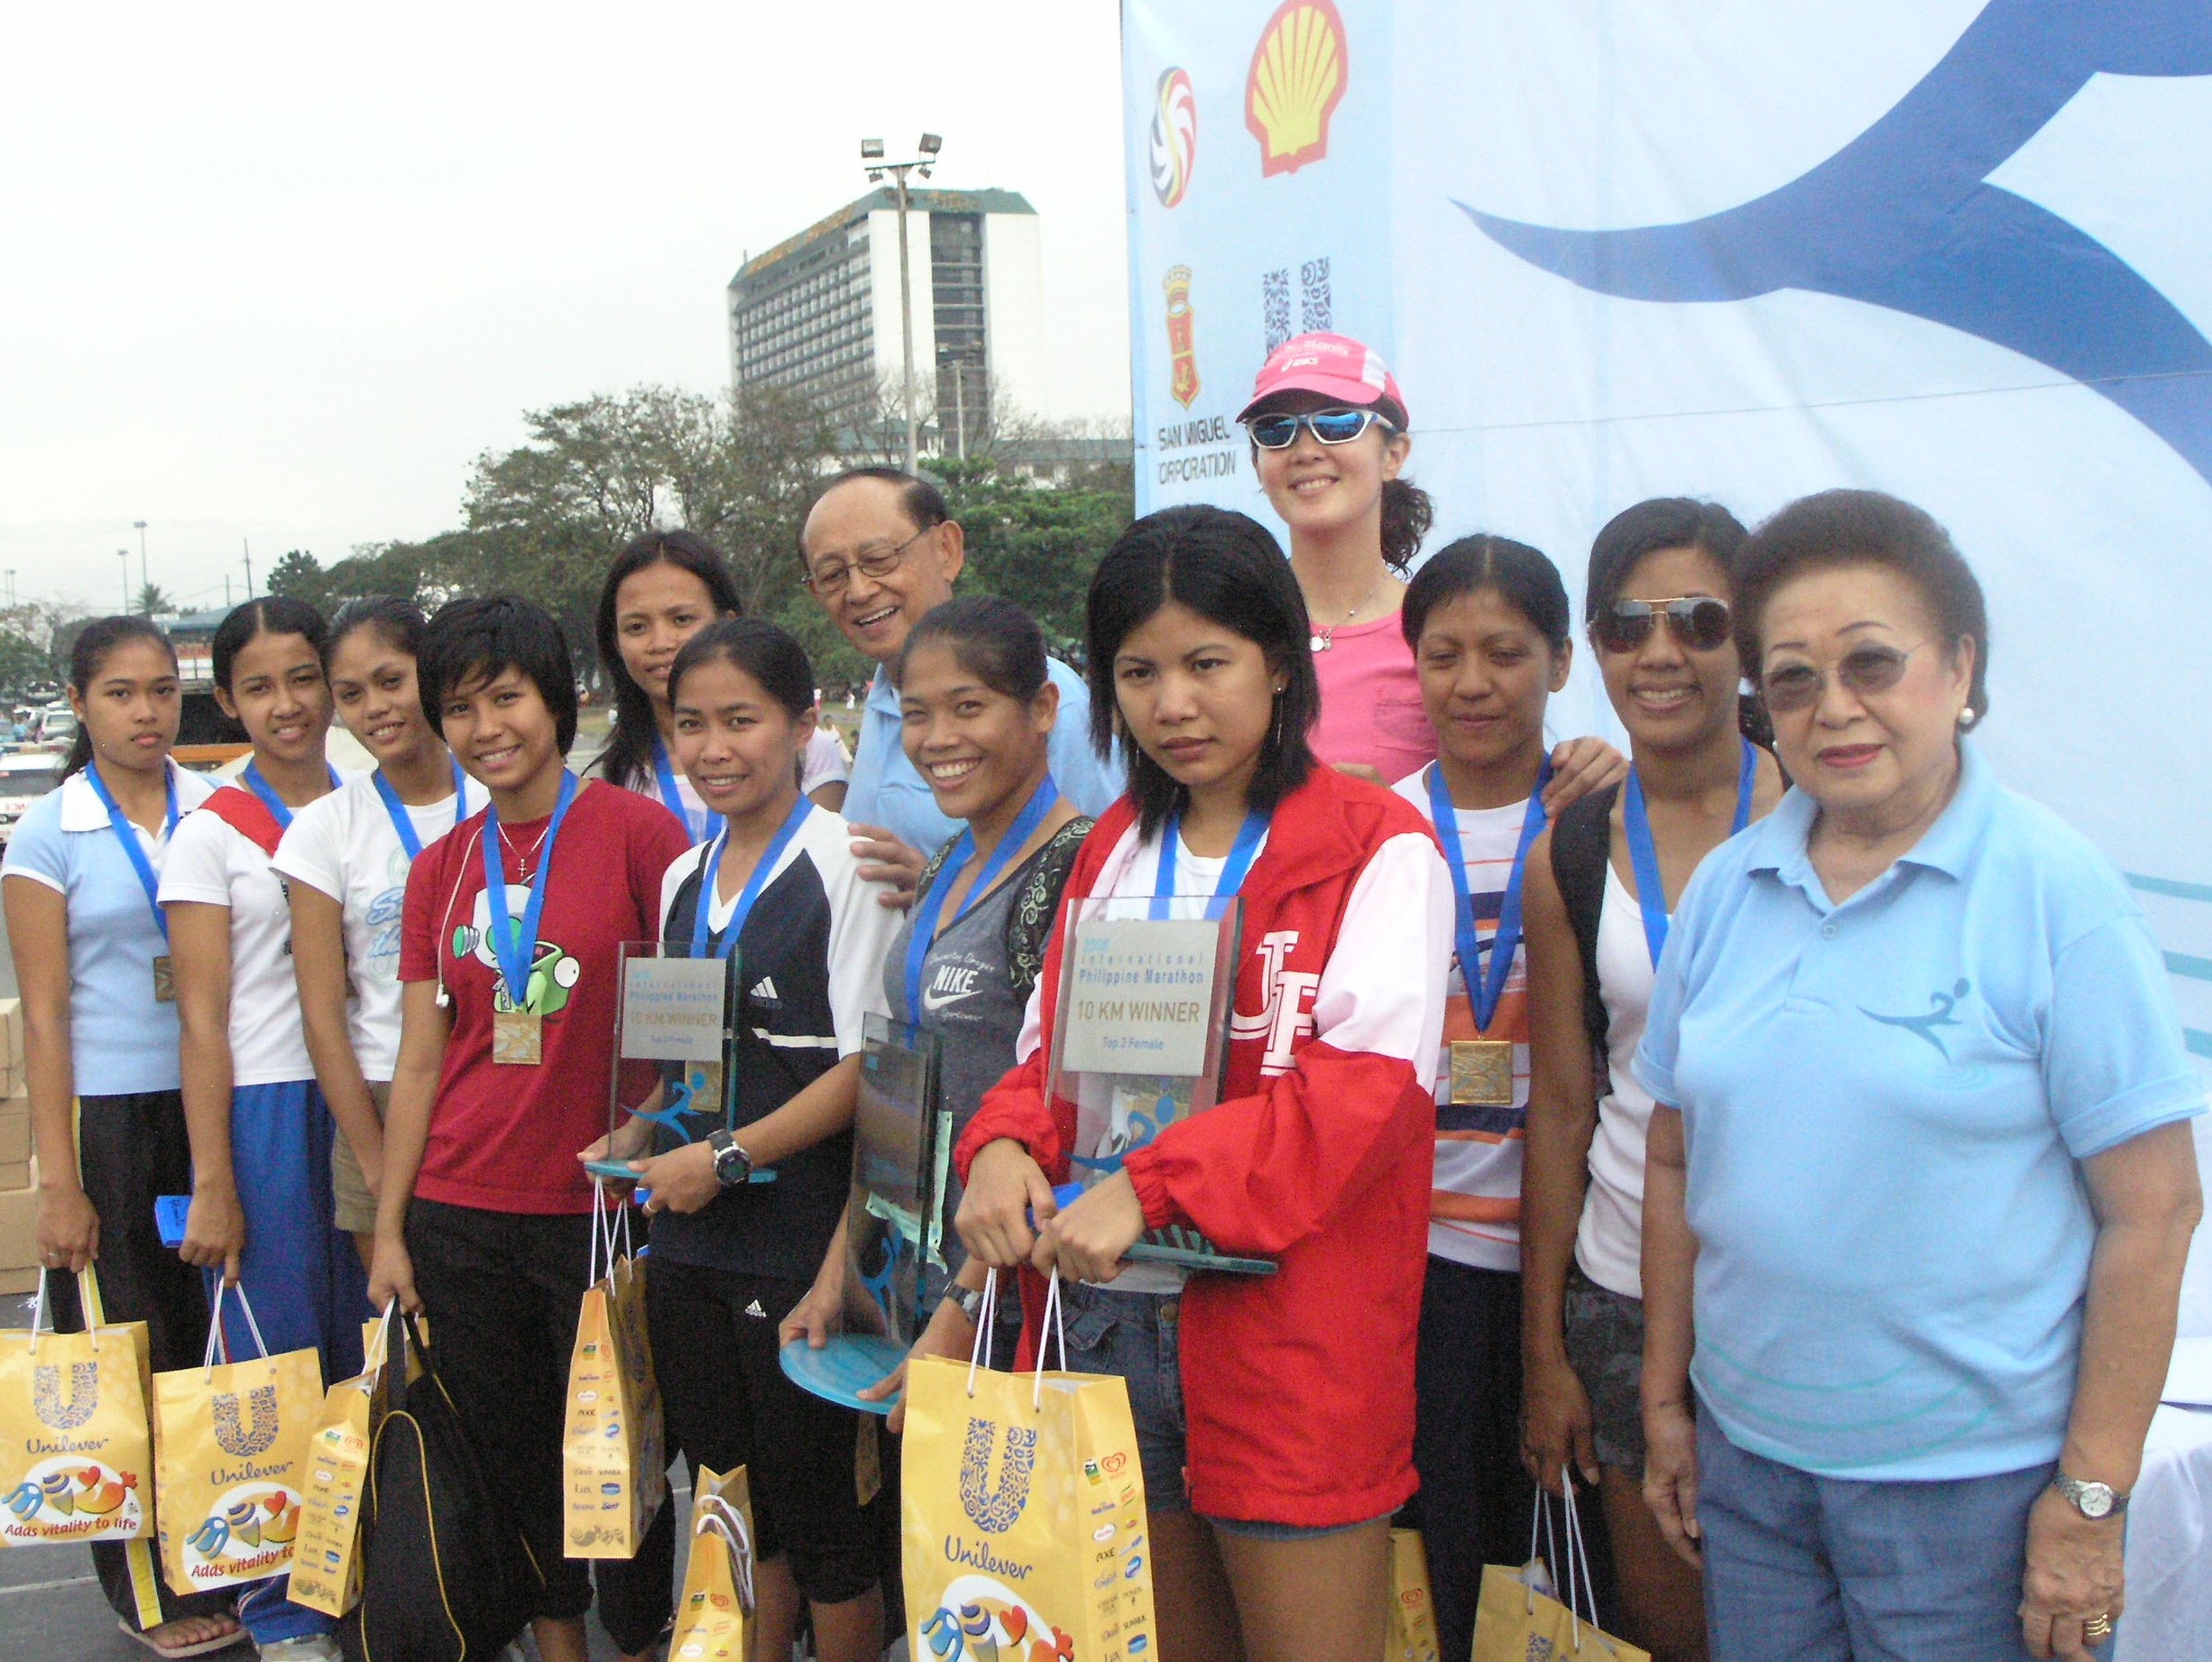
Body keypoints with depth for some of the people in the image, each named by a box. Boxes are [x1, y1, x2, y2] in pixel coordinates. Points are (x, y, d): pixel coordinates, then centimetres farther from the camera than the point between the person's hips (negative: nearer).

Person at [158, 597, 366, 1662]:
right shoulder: (211, 835, -2)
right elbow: (203, 1022, -5)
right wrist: (213, 1183, -9)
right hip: (269, 1111, -3)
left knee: (368, 1348, 8)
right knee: (278, 1360, 2)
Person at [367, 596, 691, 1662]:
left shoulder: (635, 831, -7)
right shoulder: (441, 868, 7)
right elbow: (419, 1059, 9)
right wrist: (388, 1229, 7)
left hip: (598, 1209, -4)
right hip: (461, 1216, 4)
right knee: (510, 1454, 14)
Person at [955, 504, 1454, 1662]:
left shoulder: (1378, 849, -6)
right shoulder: (1112, 852, 14)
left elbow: (1373, 1084, -17)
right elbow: (1053, 1050, 14)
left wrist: (1151, 1185, -26)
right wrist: (1004, 1144, -9)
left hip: (1290, 1337, -6)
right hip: (1106, 1318, 6)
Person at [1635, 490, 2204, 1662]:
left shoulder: (2055, 892, -11)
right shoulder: (1725, 891, 3)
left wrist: (2091, 1496, -12)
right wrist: (1665, 1401, 9)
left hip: (1971, 1478, -4)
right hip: (1747, 1453, 4)